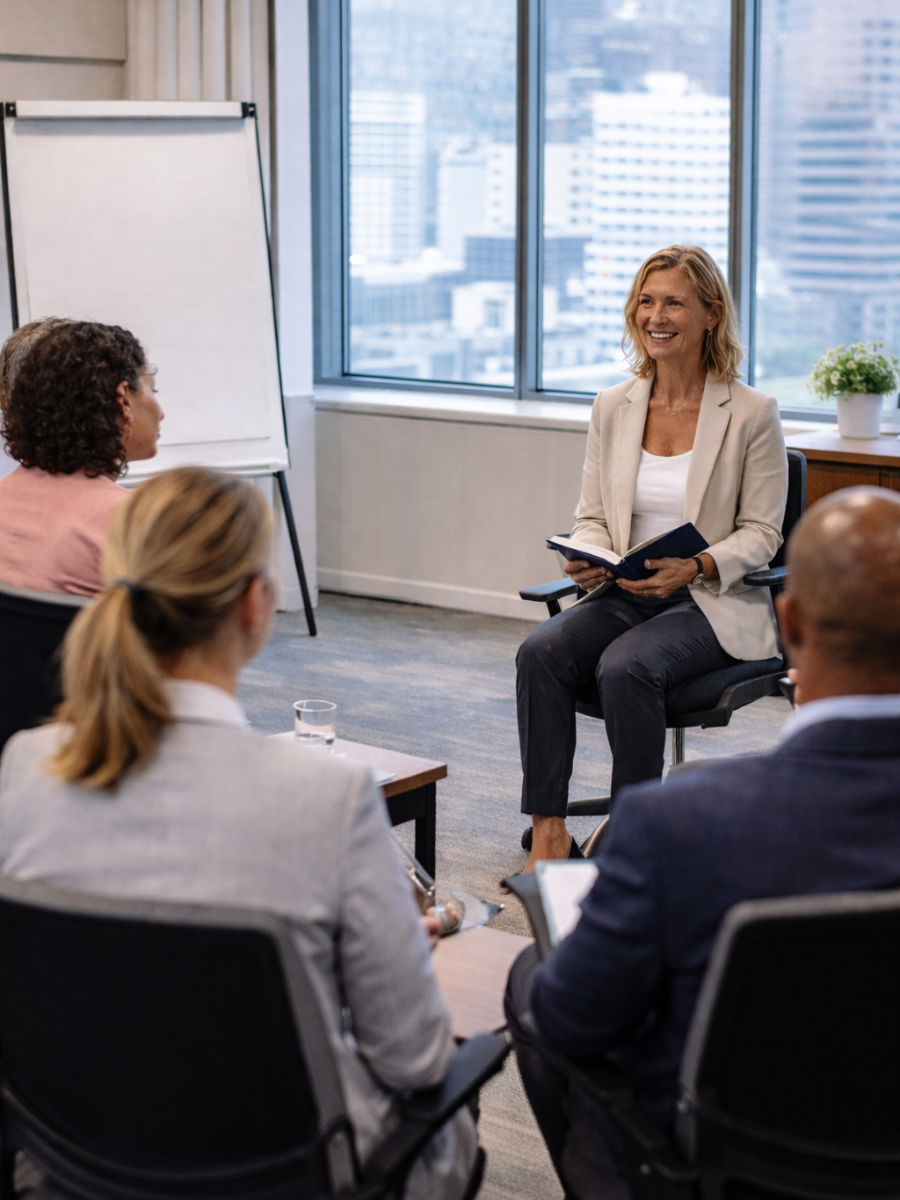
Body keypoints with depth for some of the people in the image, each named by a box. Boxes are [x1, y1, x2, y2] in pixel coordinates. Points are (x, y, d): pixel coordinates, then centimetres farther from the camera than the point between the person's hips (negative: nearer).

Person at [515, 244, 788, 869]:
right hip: (625, 595, 4)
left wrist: (696, 568, -22)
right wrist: (588, 558, -11)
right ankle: (549, 833, -21)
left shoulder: (752, 412, -5)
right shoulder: (613, 406, 8)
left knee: (626, 665, -33)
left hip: (715, 604, -4)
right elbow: (592, 516, 13)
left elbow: (761, 533, -4)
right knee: (541, 651, -25)